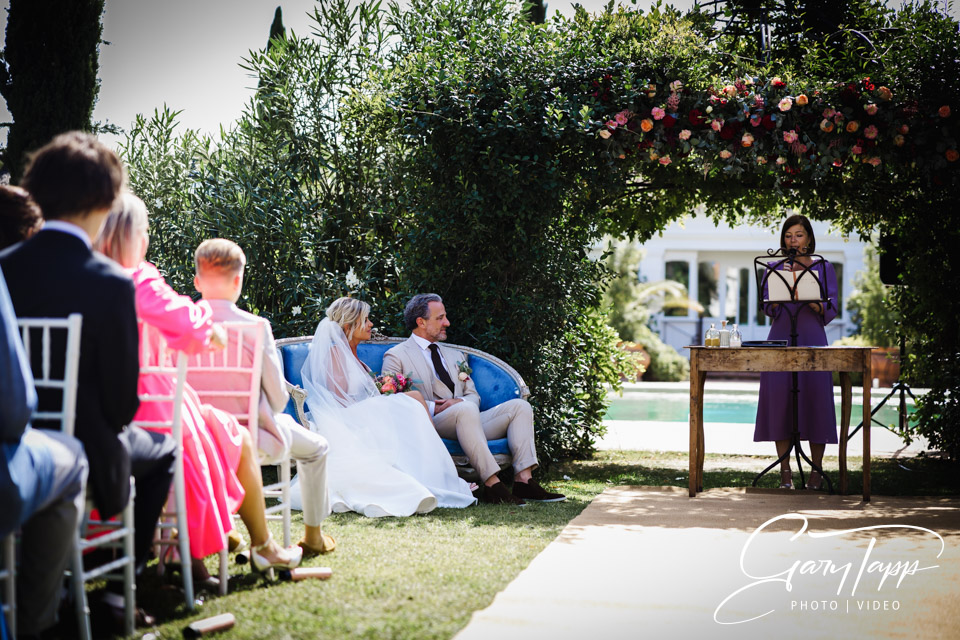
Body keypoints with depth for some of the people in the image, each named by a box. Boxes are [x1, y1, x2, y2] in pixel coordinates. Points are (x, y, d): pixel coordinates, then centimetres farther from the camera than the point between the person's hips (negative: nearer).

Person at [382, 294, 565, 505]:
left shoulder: (455, 356, 28)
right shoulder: (396, 356, 8)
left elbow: (473, 396, 20)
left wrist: (459, 401, -5)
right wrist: (432, 408, -15)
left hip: (467, 423, 7)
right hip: (430, 425, -7)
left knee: (519, 406, -12)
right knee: (466, 409, -38)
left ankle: (523, 480, -28)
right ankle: (492, 484, -43)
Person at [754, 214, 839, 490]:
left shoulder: (823, 268, 7)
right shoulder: (775, 269, 11)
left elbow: (830, 312, 1)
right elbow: (769, 309, 1)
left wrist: (811, 300, -16)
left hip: (812, 341, -1)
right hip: (780, 340, 1)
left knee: (814, 400, -5)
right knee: (779, 399, -4)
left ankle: (817, 470, 5)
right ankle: (785, 471, 3)